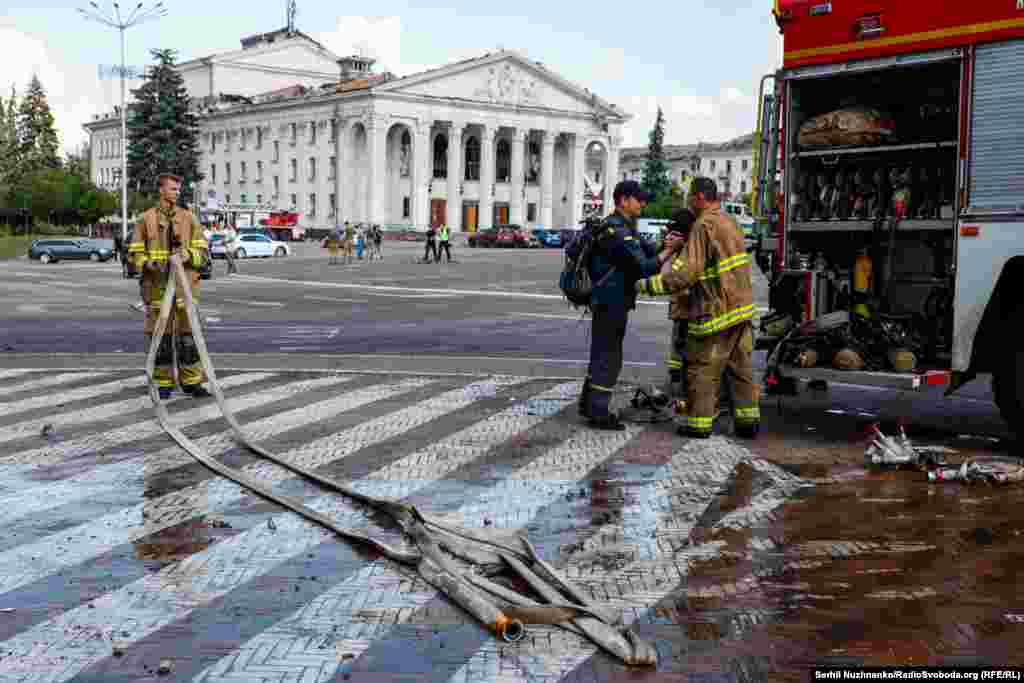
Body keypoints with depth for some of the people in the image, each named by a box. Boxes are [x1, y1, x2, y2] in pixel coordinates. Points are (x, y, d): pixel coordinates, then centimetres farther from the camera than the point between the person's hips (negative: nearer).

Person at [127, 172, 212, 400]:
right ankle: (163, 383, 12)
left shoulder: (188, 217, 8)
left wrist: (189, 255, -14)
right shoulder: (146, 218, 4)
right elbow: (135, 252, 5)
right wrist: (148, 263, -15)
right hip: (156, 285, -1)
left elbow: (202, 250, 7)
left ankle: (191, 381, 9)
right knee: (159, 333, 3)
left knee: (188, 331, 1)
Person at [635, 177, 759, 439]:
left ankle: (699, 423, 7)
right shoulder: (728, 220, 13)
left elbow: (685, 273, -23)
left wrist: (648, 285, -16)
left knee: (702, 368, 2)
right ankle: (748, 420, 15)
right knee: (742, 367, 13)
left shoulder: (704, 226, -16)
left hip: (716, 310, -8)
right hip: (742, 307, 8)